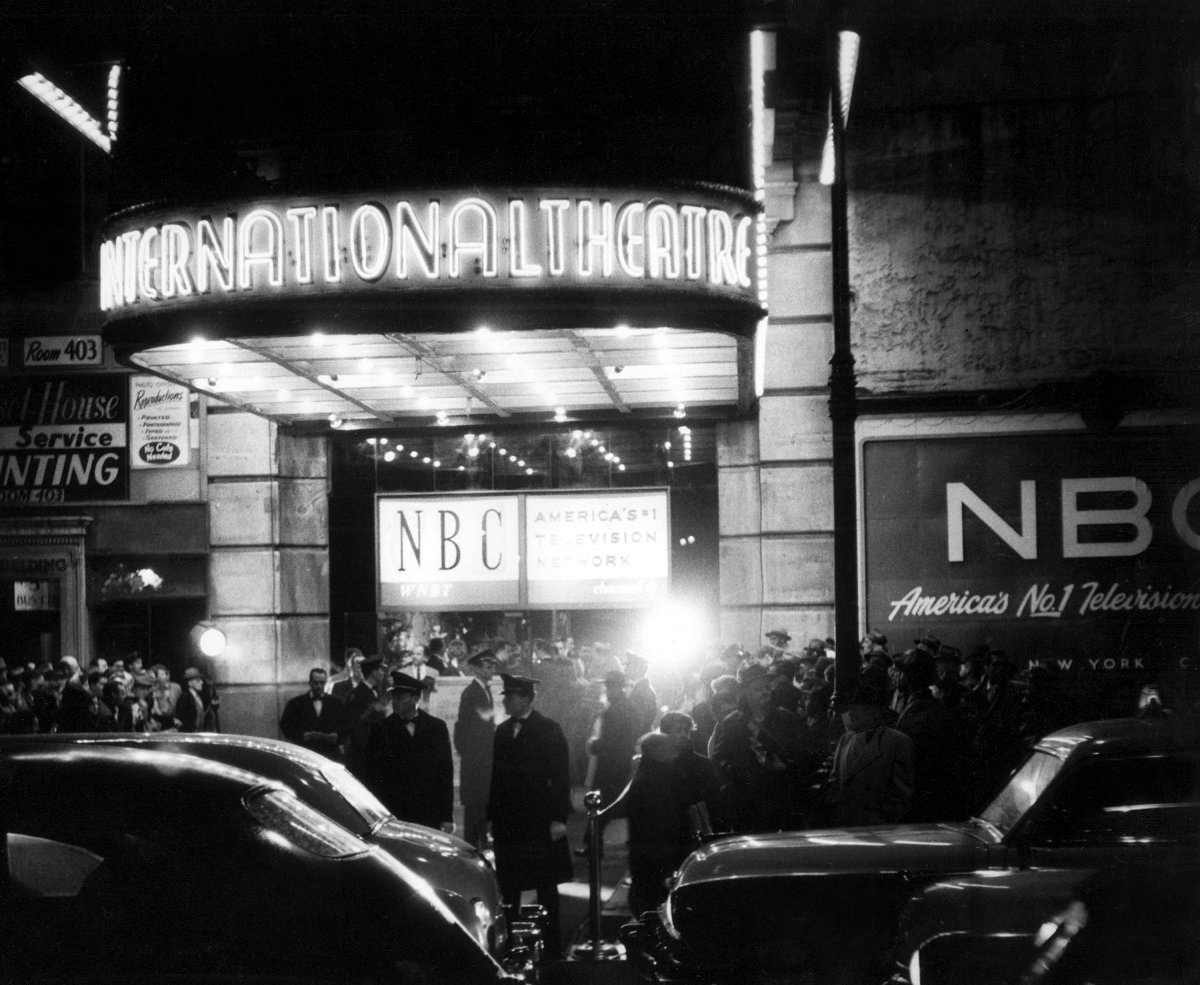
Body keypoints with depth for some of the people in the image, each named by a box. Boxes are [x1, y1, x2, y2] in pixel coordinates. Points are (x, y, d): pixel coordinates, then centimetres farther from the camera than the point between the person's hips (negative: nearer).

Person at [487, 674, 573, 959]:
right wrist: (491, 815, 5)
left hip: (540, 822, -5)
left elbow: (560, 776, -8)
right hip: (508, 823, 5)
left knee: (546, 887, 3)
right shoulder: (502, 731, 10)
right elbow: (497, 775, 11)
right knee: (508, 887, 6)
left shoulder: (548, 730, -5)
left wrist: (558, 818, -14)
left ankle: (552, 947, 10)